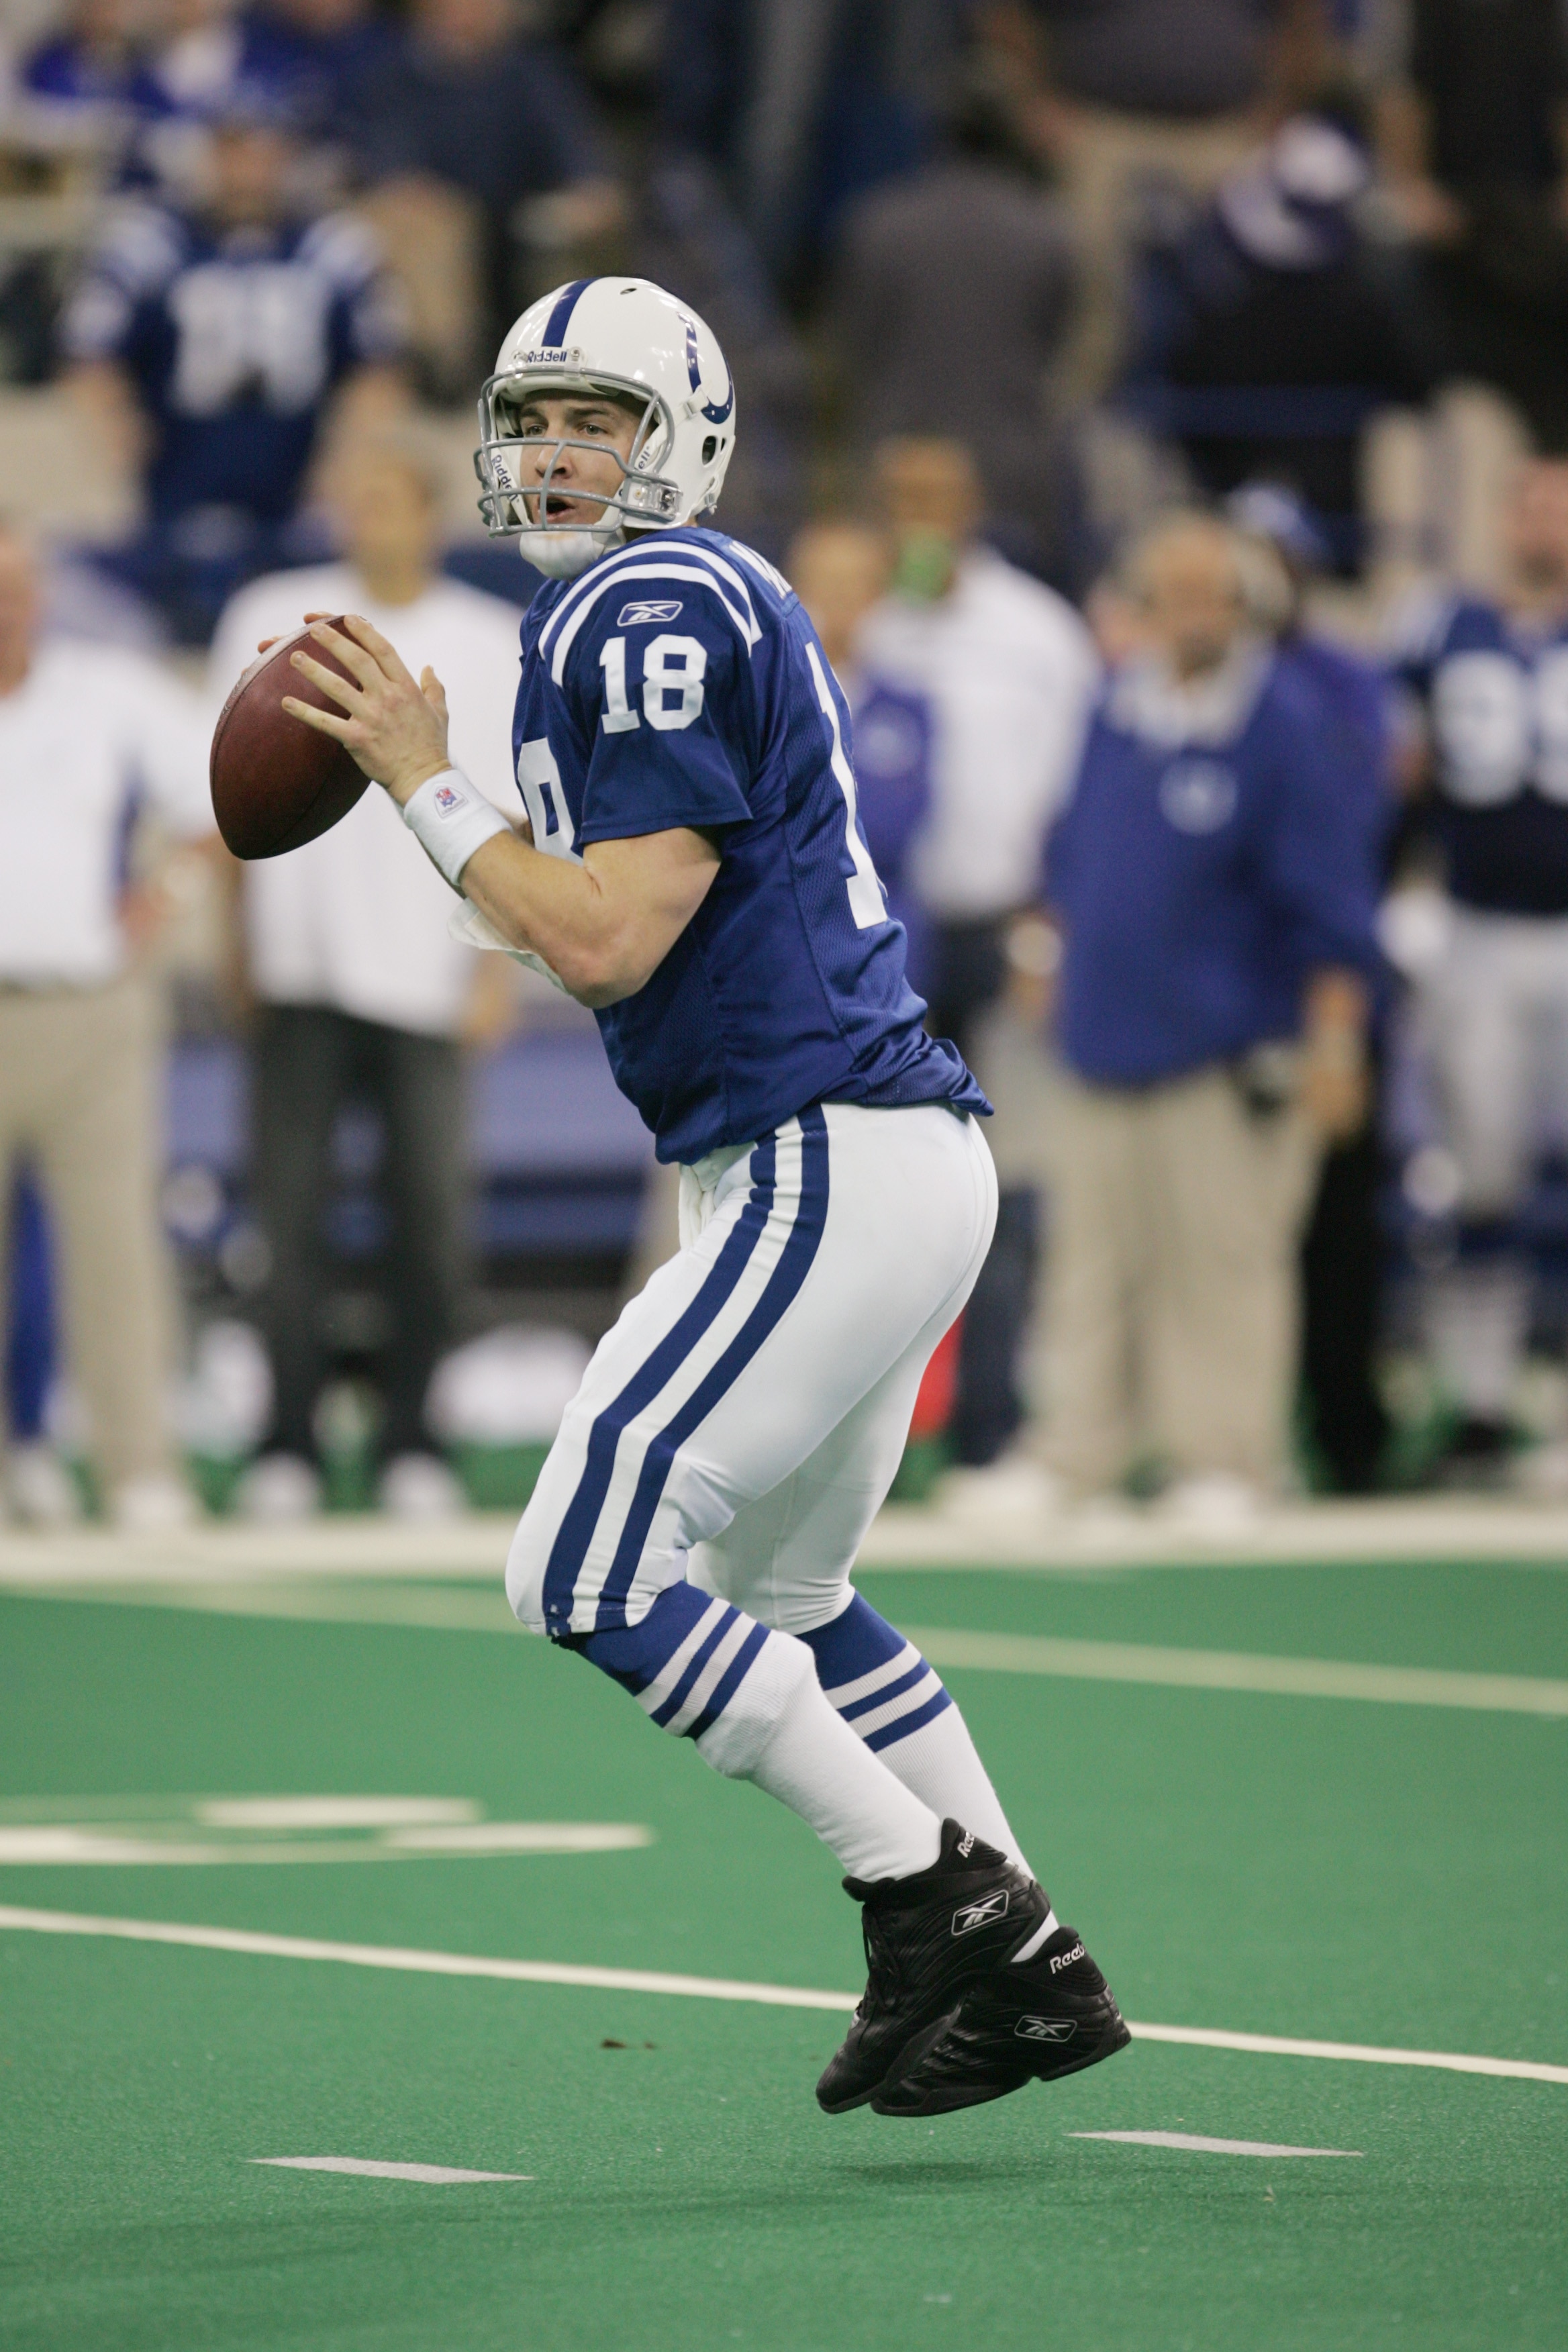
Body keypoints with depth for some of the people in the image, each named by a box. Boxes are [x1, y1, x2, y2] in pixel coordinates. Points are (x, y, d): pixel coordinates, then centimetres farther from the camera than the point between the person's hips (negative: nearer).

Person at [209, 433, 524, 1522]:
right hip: (300, 970, 0)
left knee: (432, 1209, -2)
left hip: (424, 972, 0)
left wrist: (490, 965, 0)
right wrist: (236, 944, 5)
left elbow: (499, 817, 8)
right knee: (289, 1206, -5)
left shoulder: (491, 643, 8)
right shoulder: (273, 620, 7)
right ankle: (288, 1444, -2)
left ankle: (413, 1444, 6)